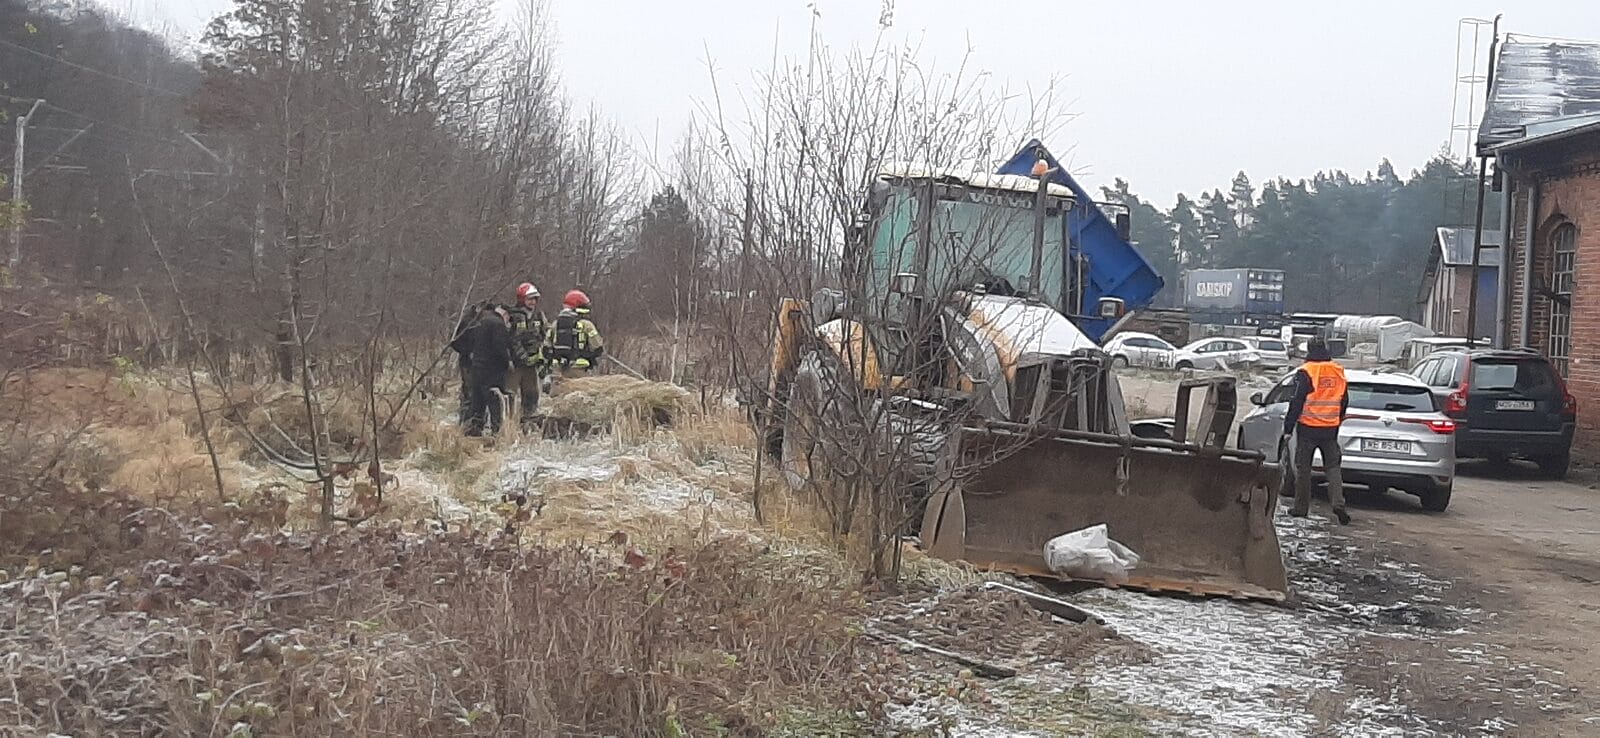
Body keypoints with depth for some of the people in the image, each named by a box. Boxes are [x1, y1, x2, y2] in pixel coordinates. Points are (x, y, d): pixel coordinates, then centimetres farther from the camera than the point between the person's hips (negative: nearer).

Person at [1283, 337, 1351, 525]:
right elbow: (1344, 402, 16)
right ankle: (1338, 503, -8)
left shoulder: (1305, 373, -11)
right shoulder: (1339, 372, 7)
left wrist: (1288, 428, -6)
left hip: (1308, 428, -4)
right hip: (1330, 429, 4)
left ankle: (1301, 507, 9)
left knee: (1303, 468, 5)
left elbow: (1297, 402, -12)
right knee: (1333, 467, 8)